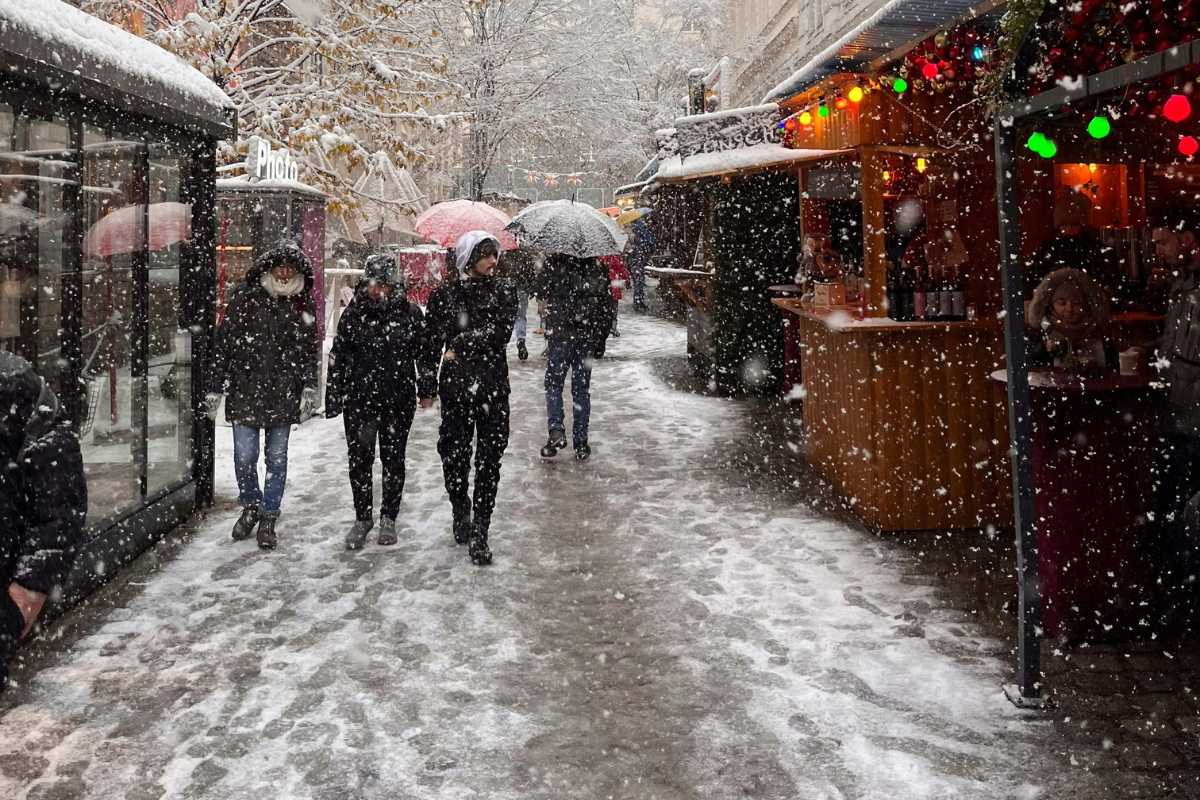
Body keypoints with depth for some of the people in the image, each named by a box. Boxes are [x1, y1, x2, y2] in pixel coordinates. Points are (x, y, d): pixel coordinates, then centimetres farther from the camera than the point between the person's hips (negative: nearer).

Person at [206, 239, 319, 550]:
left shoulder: (303, 307, 7)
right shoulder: (244, 298, 1)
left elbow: (309, 351, 10)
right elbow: (224, 343, 4)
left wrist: (309, 387, -2)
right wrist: (216, 388, 2)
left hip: (283, 396, 1)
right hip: (245, 392, -1)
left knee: (276, 458, 6)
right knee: (244, 456, -3)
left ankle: (268, 518, 20)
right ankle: (250, 506, 24)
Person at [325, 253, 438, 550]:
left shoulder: (410, 313, -1)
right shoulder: (354, 314, 2)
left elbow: (424, 353, 6)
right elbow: (338, 357, 6)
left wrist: (427, 389, 3)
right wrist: (333, 398, 4)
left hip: (398, 402, -1)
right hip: (359, 400, 1)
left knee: (393, 460, 9)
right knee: (359, 459, 2)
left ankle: (388, 518, 23)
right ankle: (363, 517, 18)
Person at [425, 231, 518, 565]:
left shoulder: (503, 291, 6)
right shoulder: (444, 294, 5)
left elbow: (501, 333, -8)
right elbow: (432, 342, 2)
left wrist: (461, 345, -10)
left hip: (493, 387, 0)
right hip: (455, 385, 0)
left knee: (489, 460, -2)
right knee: (454, 456, 3)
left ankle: (478, 534, 3)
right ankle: (460, 513, 30)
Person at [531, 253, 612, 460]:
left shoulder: (555, 263, -6)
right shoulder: (599, 268, 3)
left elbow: (539, 291, -3)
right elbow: (607, 305, 6)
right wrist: (601, 337, 14)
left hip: (561, 334, -2)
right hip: (588, 337, 3)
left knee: (553, 384, 10)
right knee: (582, 388, 9)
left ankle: (556, 430, -8)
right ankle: (581, 442, 11)